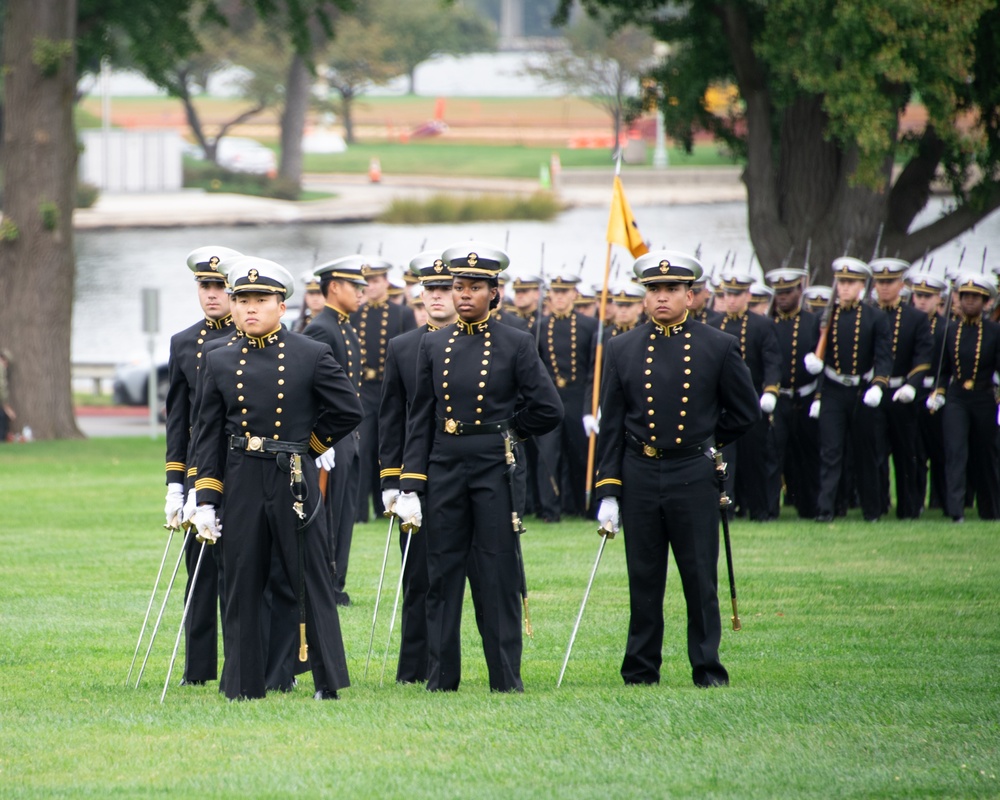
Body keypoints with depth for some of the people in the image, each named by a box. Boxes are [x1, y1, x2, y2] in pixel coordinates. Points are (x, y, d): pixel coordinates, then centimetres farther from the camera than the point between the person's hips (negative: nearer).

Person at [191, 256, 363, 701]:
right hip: (241, 487, 2)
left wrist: (310, 445, 6)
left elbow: (349, 410, 3)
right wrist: (205, 501, -1)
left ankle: (328, 681, 8)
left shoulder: (312, 356, -3)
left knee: (313, 582, 2)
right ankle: (244, 683, 12)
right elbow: (209, 436, 5)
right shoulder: (219, 363, 5)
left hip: (295, 483, -2)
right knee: (242, 587, 5)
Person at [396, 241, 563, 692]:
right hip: (445, 469, 3)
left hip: (496, 470, -3)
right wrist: (411, 484, 1)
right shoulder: (433, 345, 8)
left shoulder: (516, 345, -1)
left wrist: (506, 430, 6)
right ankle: (441, 680, 9)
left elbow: (548, 410, -2)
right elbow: (420, 420, 7)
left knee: (499, 577, -1)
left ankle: (506, 680, 4)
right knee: (443, 575, 4)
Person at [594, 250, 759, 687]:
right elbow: (611, 426, 4)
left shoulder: (719, 347, 1)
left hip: (693, 476, -1)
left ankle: (707, 668, 9)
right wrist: (608, 490, -1)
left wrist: (708, 442, 11)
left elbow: (745, 411, 10)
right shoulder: (622, 350, 4)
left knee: (701, 579, 1)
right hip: (639, 476, 1)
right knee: (643, 580, 5)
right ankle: (641, 668, 12)